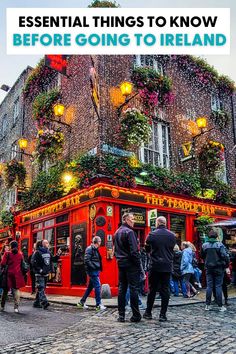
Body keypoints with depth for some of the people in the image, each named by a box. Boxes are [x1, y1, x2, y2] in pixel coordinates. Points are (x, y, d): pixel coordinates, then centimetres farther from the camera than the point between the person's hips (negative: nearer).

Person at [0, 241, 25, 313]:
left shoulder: (7, 254, -7)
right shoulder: (20, 254, 3)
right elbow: (22, 264, 8)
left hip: (9, 273, -1)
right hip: (17, 274, 2)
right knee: (16, 290, 6)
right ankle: (16, 307, -2)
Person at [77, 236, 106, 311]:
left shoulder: (95, 249, 15)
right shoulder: (89, 249, -13)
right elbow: (87, 260, -20)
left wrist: (98, 269, 7)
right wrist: (94, 267, -17)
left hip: (95, 271, 10)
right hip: (92, 271, -10)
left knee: (90, 287, 14)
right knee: (97, 286, -7)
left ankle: (81, 302, 23)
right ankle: (98, 305, 1)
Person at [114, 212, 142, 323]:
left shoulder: (117, 232, 13)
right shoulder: (129, 232, -13)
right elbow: (134, 251, -18)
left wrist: (119, 260, 18)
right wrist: (139, 264, -12)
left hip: (121, 264, 8)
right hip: (130, 264, -8)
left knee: (122, 289, 10)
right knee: (133, 289, -1)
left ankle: (121, 315, 14)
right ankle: (136, 315, 5)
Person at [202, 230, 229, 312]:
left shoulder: (204, 245, -1)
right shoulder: (219, 245, -11)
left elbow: (202, 256, 8)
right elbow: (225, 256, -17)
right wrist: (227, 265, -3)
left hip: (208, 268, 3)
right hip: (219, 268, -2)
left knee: (209, 286, 8)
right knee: (218, 286, 3)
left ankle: (207, 305, 10)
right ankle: (220, 306, 7)